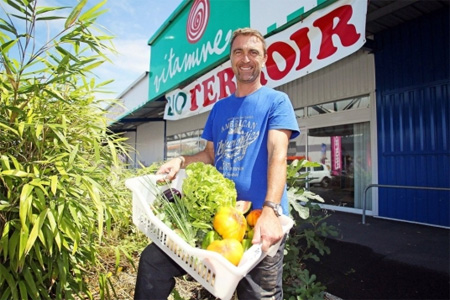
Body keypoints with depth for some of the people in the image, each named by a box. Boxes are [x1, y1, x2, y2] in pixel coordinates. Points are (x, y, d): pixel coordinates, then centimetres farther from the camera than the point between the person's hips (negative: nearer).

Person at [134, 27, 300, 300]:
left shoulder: (276, 101, 1)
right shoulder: (220, 107, 17)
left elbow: (278, 154, -14)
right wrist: (181, 161, -1)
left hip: (261, 219, -4)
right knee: (152, 261, -2)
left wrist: (270, 210, -28)